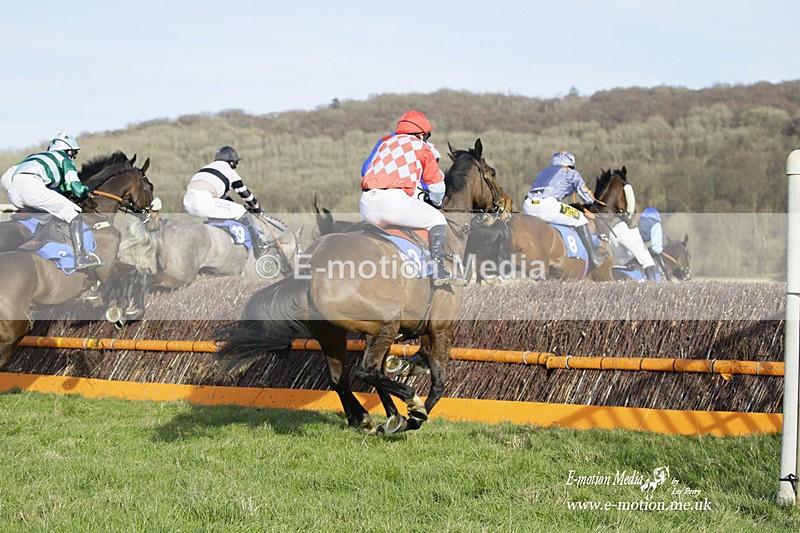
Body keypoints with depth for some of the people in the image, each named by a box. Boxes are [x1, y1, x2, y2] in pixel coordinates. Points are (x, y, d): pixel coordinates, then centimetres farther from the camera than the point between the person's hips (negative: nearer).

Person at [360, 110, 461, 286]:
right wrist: (436, 203, 43)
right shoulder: (421, 147, 17)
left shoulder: (385, 142, 30)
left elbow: (365, 171, 30)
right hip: (393, 201, -6)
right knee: (437, 220, 12)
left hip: (366, 205, 6)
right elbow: (436, 186, 22)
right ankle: (439, 271, -4)